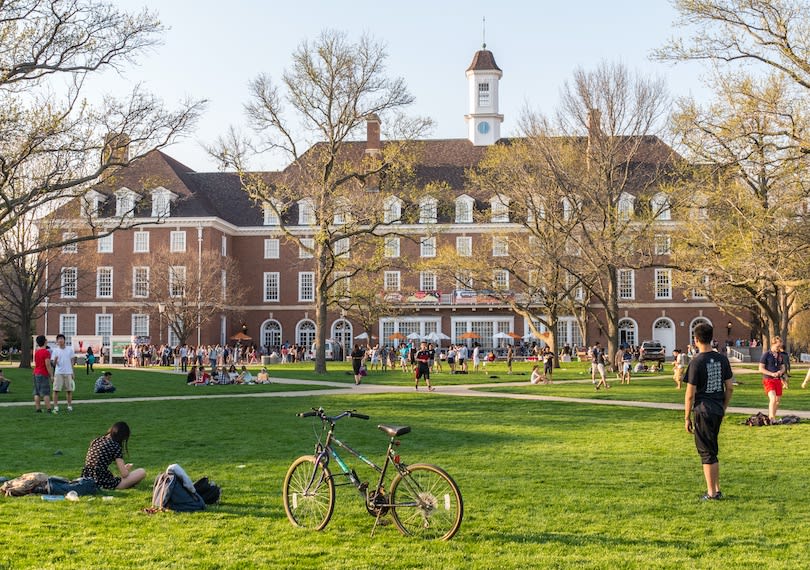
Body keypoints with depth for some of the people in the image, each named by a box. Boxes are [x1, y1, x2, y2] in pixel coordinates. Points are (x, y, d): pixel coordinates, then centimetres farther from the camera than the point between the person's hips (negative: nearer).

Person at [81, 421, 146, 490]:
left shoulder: (95, 441, 12)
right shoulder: (115, 446, -9)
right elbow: (124, 474, -9)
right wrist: (127, 468, 15)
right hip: (104, 483, -8)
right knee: (141, 472, -3)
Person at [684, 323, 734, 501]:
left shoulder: (696, 362, -14)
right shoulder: (722, 359, 3)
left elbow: (690, 394, -13)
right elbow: (730, 387, 8)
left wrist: (687, 418, -5)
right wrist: (723, 408, 19)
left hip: (702, 411, -6)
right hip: (718, 411, 6)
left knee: (706, 452, 2)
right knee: (712, 450, 18)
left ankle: (712, 493, 7)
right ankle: (717, 489, 23)